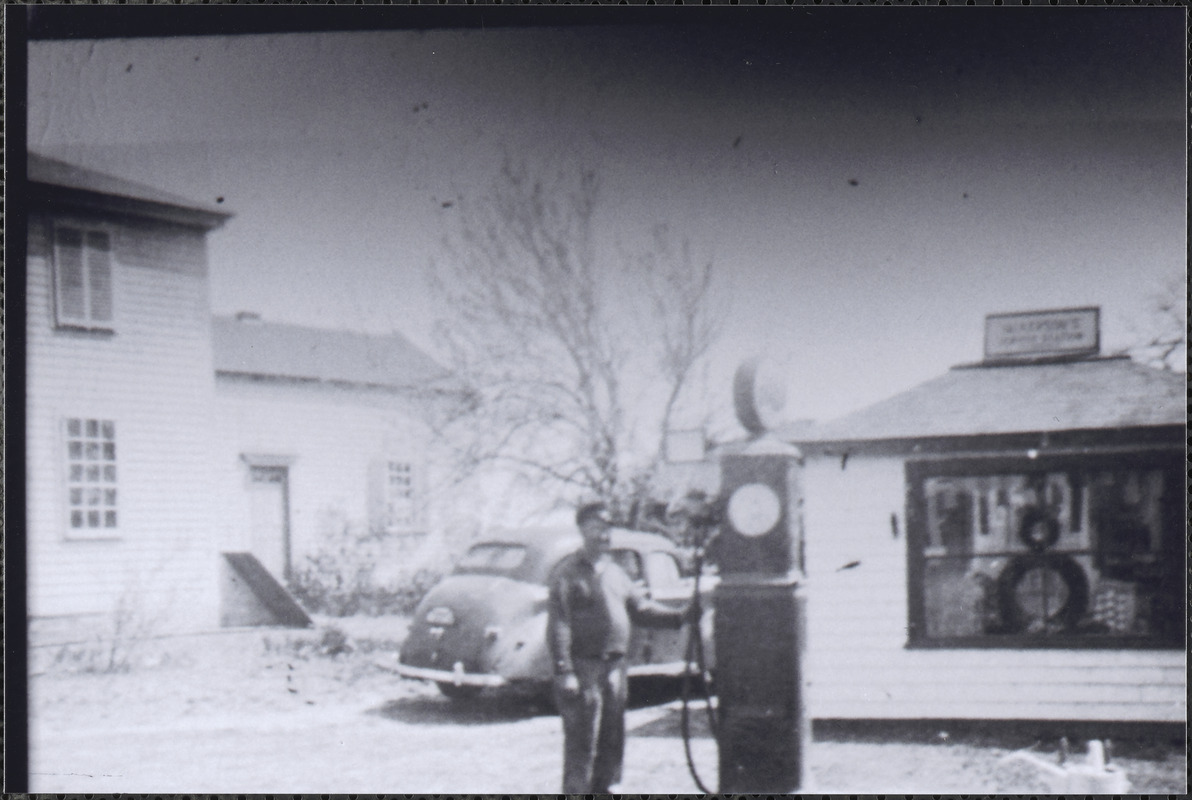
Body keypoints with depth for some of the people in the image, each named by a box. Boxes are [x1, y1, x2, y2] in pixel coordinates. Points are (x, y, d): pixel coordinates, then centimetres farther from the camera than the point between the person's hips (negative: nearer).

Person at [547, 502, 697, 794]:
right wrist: (563, 671, -20)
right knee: (582, 742, -7)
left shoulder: (615, 571, 16)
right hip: (582, 667, -7)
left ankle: (602, 789, 25)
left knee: (612, 739, 14)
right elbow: (559, 624, -13)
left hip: (614, 667, 7)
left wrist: (680, 616, 7)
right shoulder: (569, 572, -7)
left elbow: (639, 608, 19)